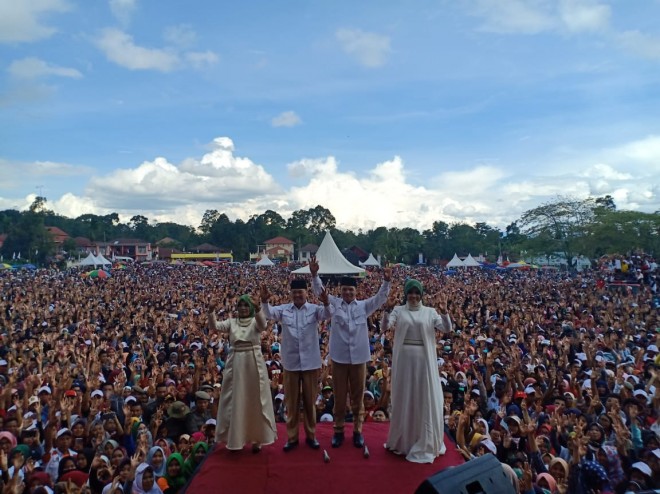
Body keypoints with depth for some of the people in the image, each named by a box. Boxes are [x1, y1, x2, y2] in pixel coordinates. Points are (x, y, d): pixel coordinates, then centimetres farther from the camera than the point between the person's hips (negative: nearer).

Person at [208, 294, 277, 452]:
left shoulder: (255, 321, -1)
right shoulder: (232, 322, 7)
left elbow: (263, 325, -24)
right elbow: (214, 326, -7)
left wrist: (258, 309, -41)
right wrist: (211, 312, -26)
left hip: (254, 363, -2)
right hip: (235, 364, 3)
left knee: (255, 400, 5)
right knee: (235, 401, 8)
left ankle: (257, 437, 17)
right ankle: (235, 438, 22)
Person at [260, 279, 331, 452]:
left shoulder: (314, 309, -3)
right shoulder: (284, 309, 0)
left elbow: (327, 315, -21)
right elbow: (269, 314, -16)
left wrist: (326, 303, -43)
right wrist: (264, 301, -37)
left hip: (310, 362, -1)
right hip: (290, 362, 1)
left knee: (310, 400, 12)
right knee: (291, 401, 11)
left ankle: (311, 434, 27)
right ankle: (292, 436, 24)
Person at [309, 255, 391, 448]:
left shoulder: (364, 306, 3)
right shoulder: (334, 304, 1)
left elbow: (381, 297, -7)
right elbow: (319, 291, -8)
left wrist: (386, 281, -23)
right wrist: (314, 274, -25)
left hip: (359, 358, 1)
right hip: (339, 357, 0)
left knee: (358, 396, 11)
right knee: (339, 396, 11)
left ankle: (357, 430, 26)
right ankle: (338, 430, 25)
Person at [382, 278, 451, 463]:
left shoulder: (429, 312, 3)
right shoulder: (398, 310, 2)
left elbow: (447, 329, -7)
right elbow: (385, 326, -12)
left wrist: (444, 312, -23)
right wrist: (386, 310, -28)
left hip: (424, 360, 0)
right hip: (404, 359, 0)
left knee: (426, 398, 5)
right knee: (404, 398, 10)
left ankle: (425, 443, 21)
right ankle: (403, 440, 27)